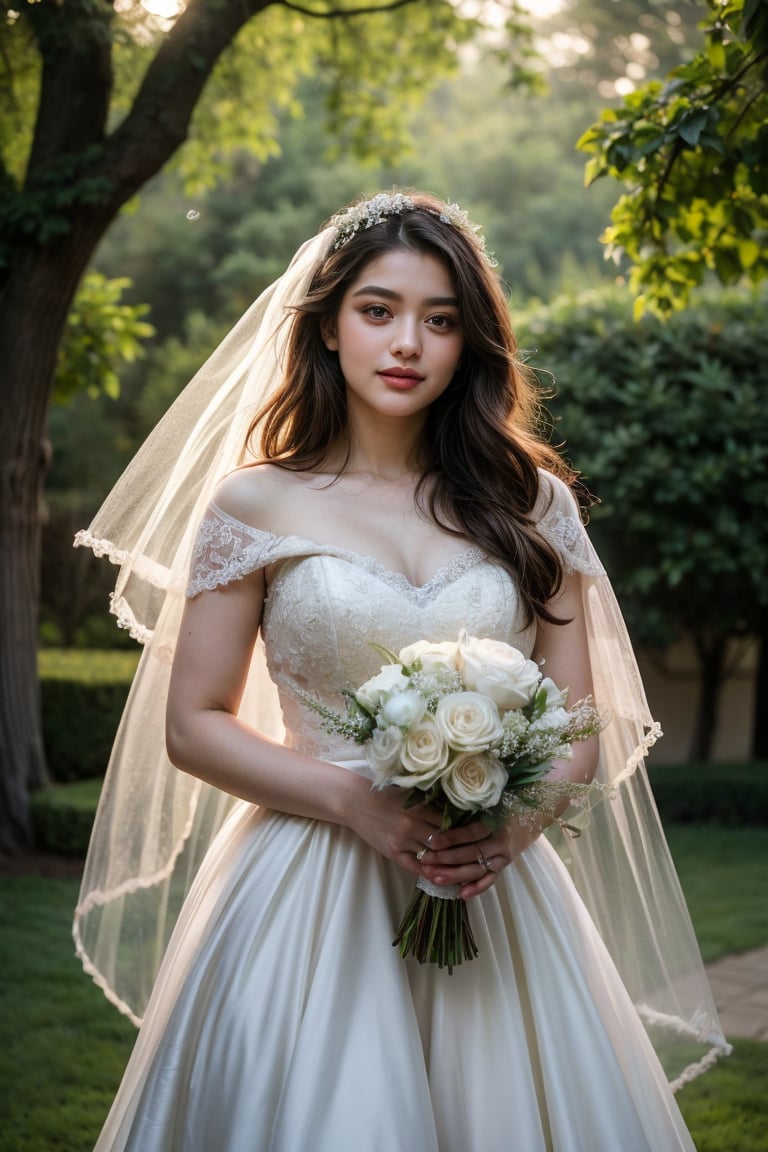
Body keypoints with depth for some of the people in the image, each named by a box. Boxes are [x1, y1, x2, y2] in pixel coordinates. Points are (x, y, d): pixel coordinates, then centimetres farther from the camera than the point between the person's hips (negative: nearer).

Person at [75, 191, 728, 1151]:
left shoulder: (530, 504, 7)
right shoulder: (257, 503, 0)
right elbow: (191, 725, 0)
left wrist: (514, 821, -12)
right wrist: (353, 799, -14)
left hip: (498, 895, 2)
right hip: (310, 899, -2)